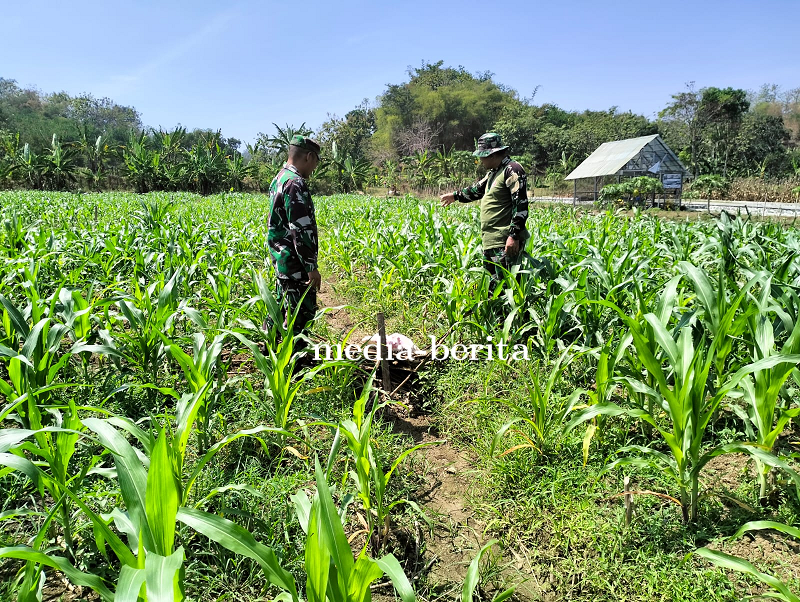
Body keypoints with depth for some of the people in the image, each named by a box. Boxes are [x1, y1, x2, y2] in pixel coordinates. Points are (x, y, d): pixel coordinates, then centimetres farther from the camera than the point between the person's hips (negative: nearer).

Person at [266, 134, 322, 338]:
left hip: (281, 260, 10)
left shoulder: (279, 179, 13)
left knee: (283, 310, 18)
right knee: (303, 313, -2)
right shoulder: (295, 183, -19)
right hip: (296, 263, -10)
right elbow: (301, 229, -24)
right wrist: (312, 267, -20)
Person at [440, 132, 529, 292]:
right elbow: (478, 189, 37)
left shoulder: (512, 170, -12)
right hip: (490, 242, 10)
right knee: (490, 285, 14)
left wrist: (514, 236, -23)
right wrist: (456, 196, 46)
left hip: (506, 243, -10)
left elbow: (521, 205, -19)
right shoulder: (494, 172, 18)